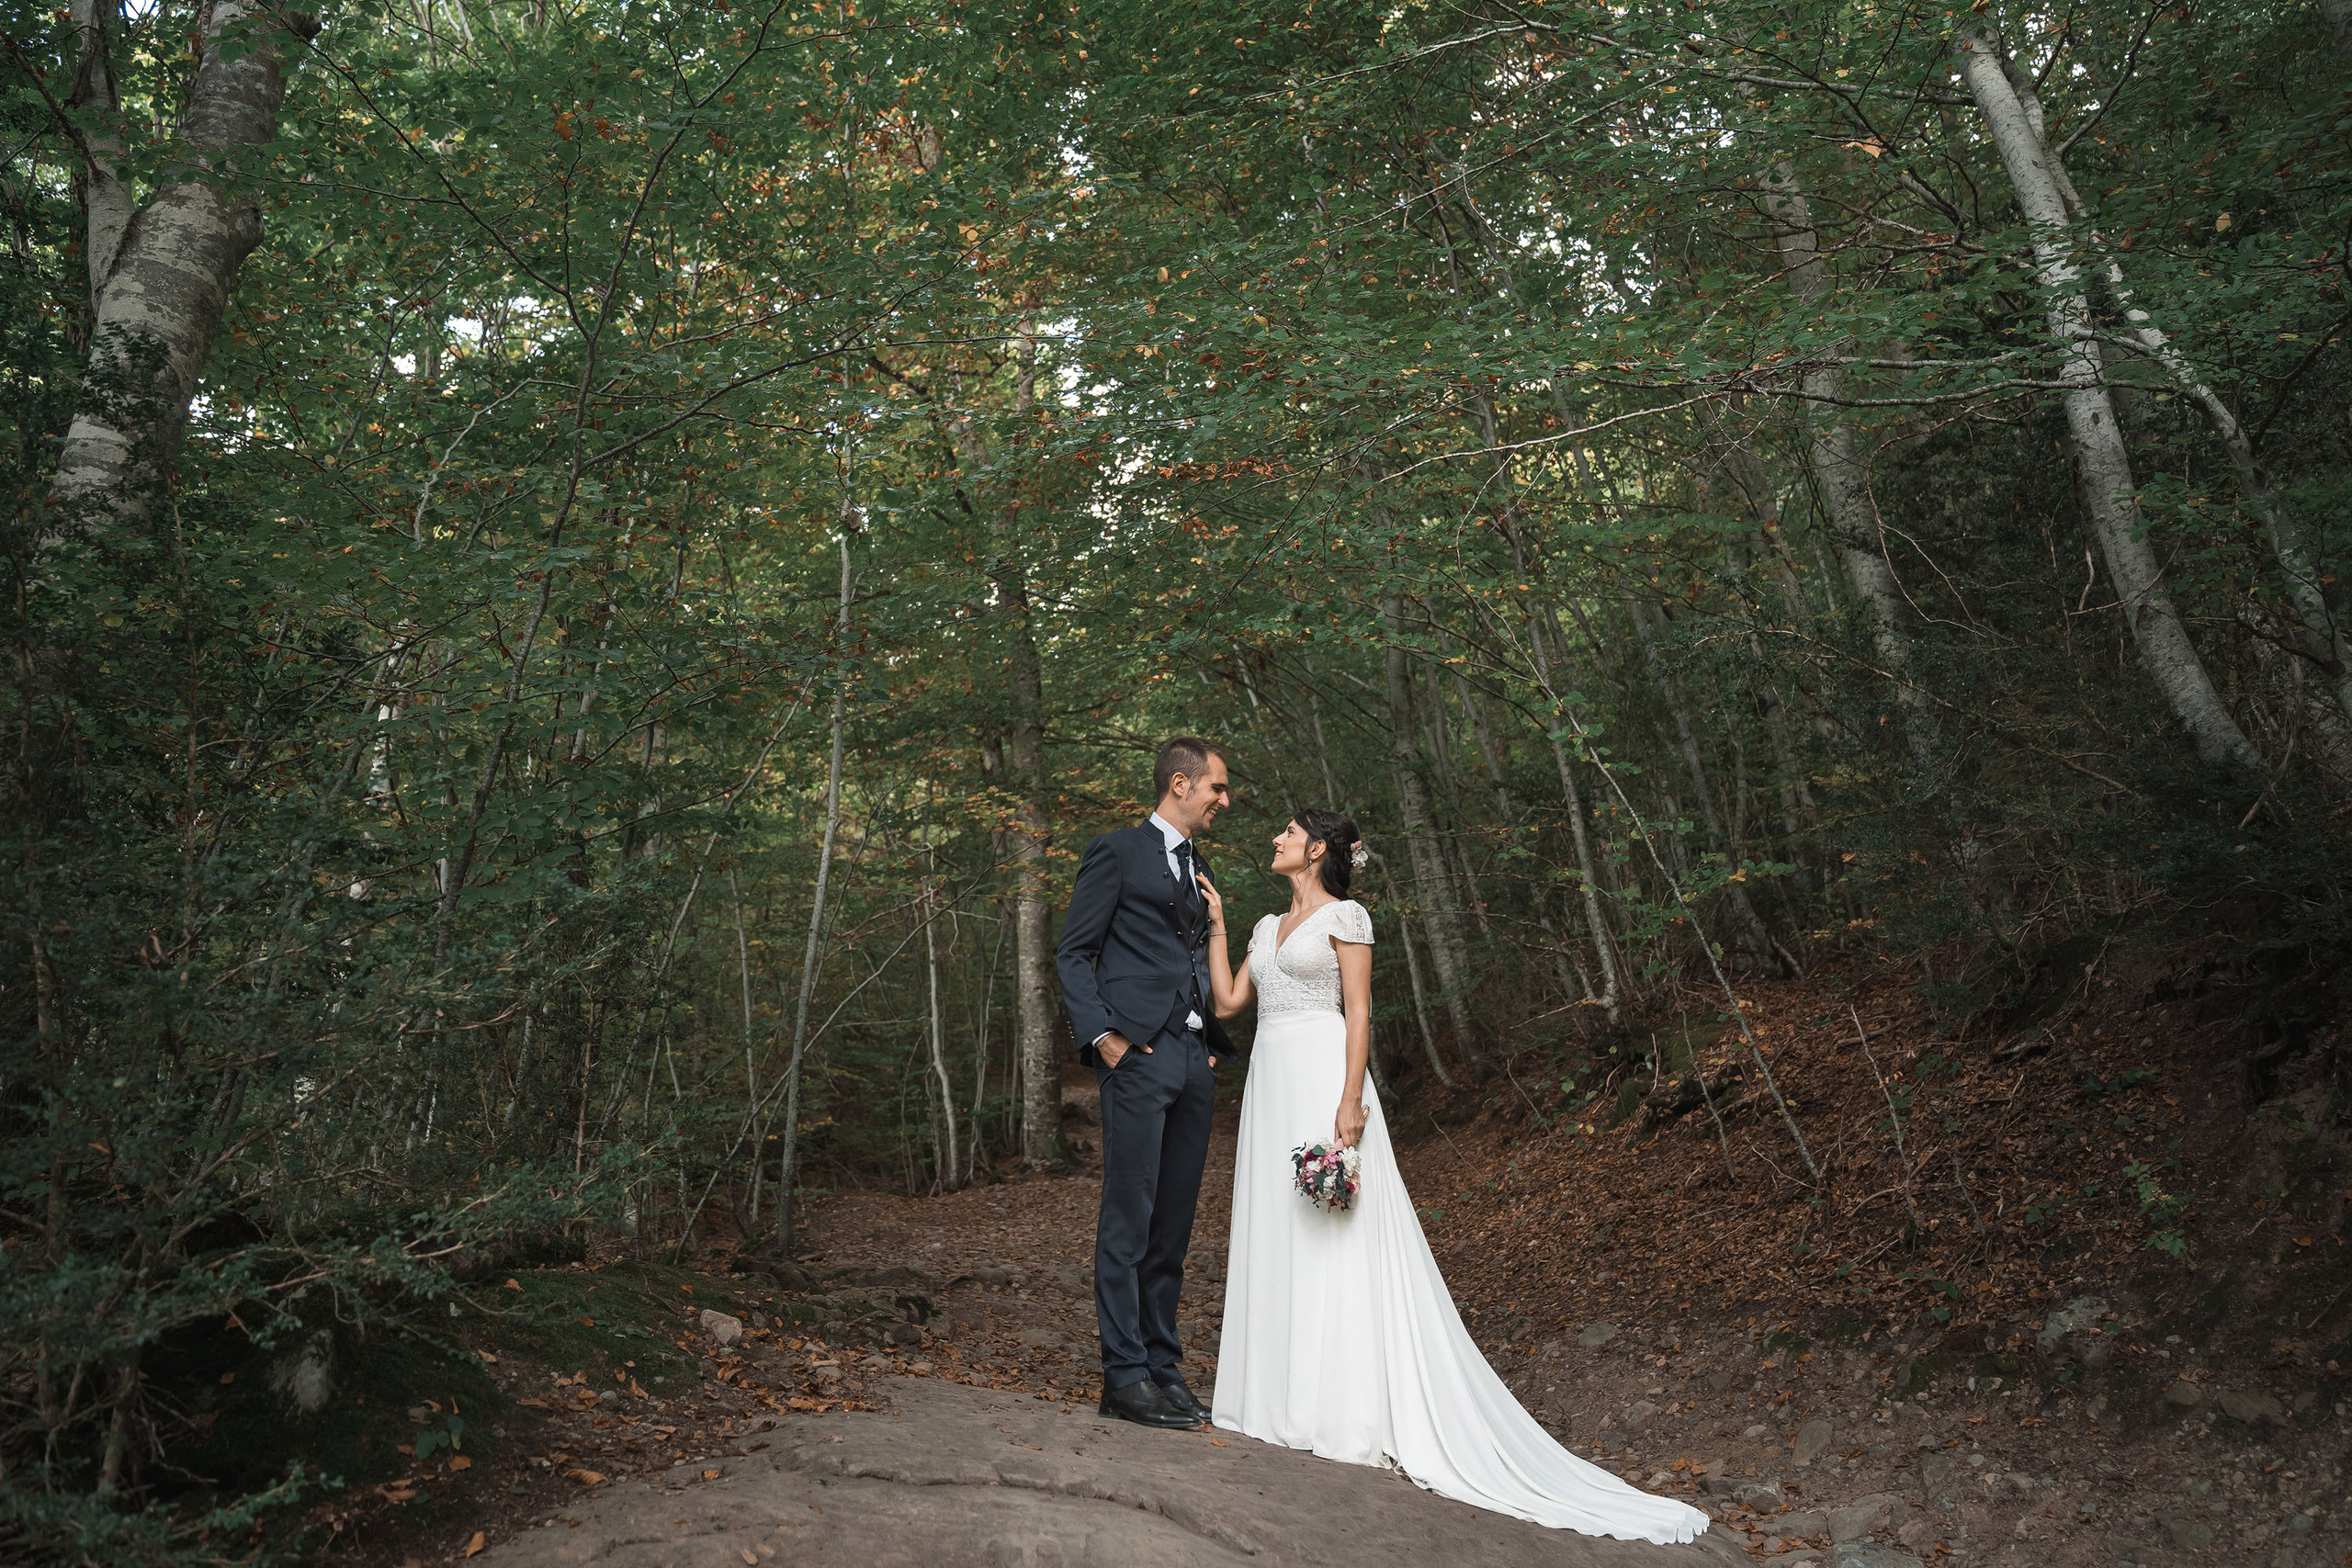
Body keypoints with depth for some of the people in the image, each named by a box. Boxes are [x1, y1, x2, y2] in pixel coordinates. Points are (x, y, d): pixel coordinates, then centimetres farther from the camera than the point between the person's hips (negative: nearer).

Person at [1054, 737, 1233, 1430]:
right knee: (1128, 1222, -5)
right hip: (1139, 1057, -7)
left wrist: (1212, 1044, 11)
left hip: (1193, 1061, 7)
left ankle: (1162, 1367, 18)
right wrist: (1101, 1035, -13)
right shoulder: (1118, 852, 0)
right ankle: (1125, 1378, 2)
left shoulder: (1199, 867, 21)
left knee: (1174, 1224, 10)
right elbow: (1074, 953, -3)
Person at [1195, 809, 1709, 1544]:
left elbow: (1359, 1013, -10)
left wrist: (1350, 1101, -19)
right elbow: (1227, 1001, 16)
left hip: (1322, 1079, -8)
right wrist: (1215, 925, 15)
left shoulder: (1344, 916, -4)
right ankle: (1284, 1398, 15)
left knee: (1334, 1245, -8)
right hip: (1271, 1084, 8)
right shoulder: (1269, 927, 19)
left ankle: (1353, 1413, -3)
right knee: (1275, 1237, 7)